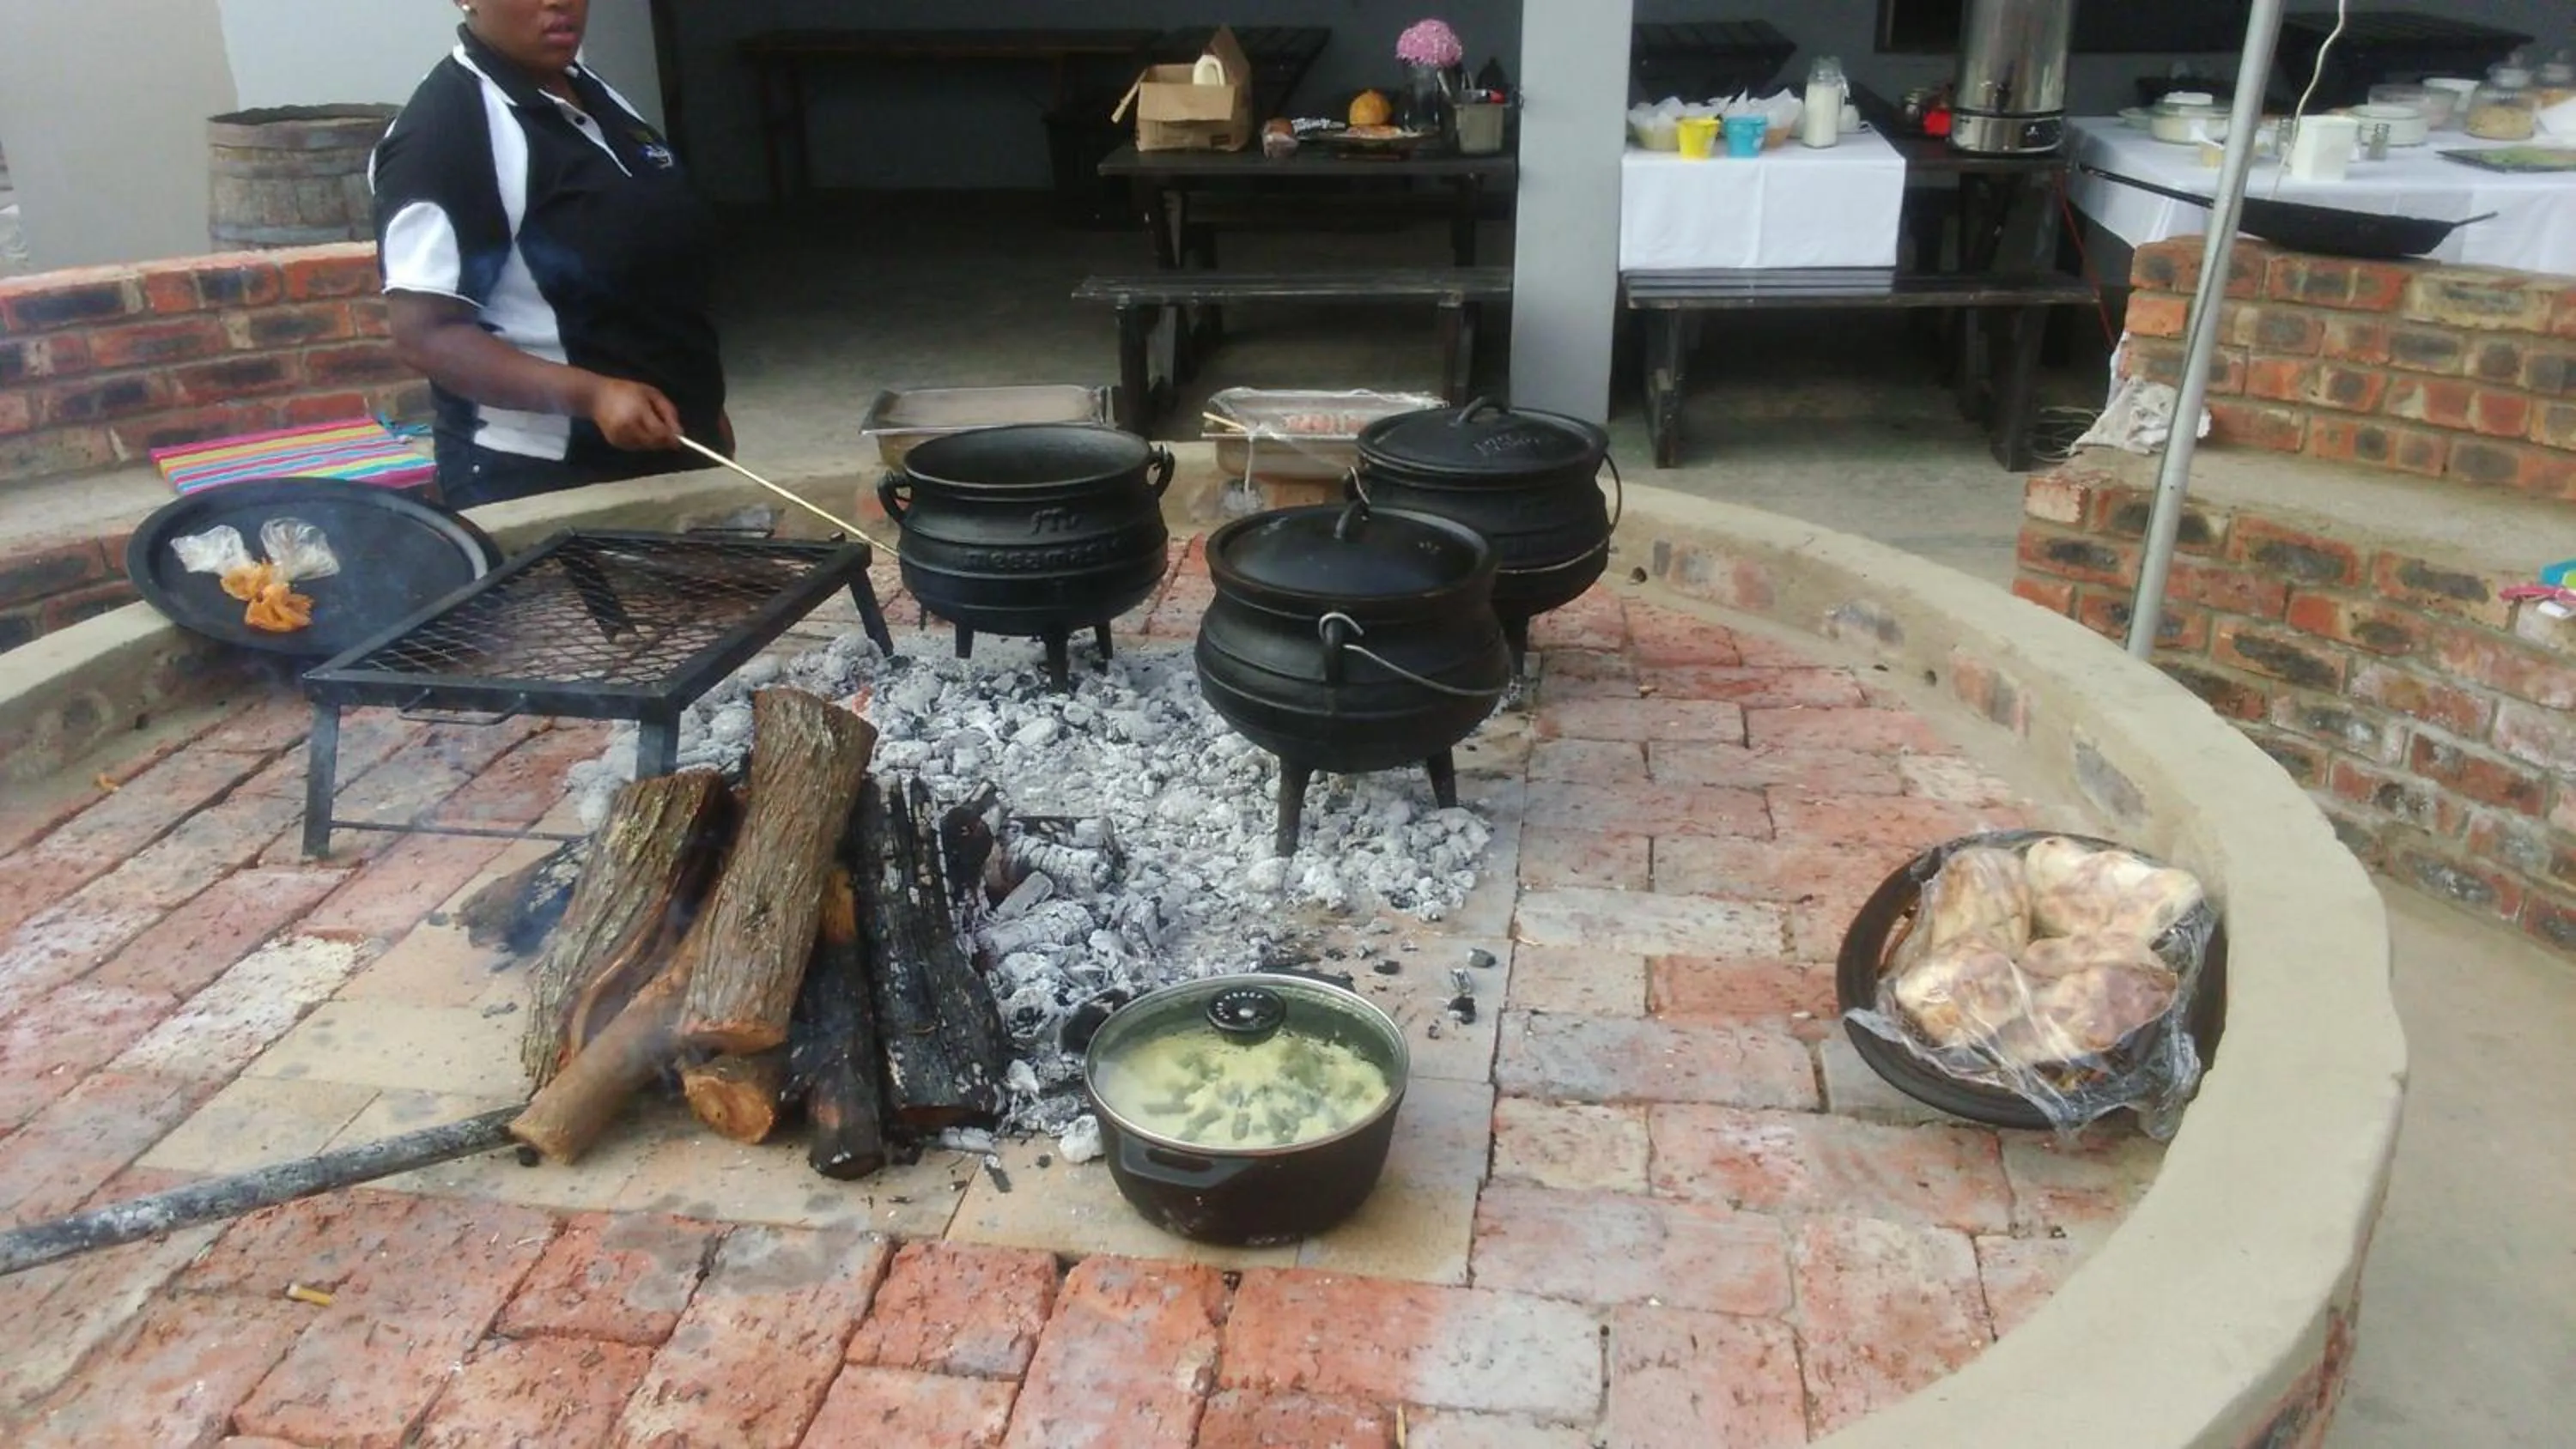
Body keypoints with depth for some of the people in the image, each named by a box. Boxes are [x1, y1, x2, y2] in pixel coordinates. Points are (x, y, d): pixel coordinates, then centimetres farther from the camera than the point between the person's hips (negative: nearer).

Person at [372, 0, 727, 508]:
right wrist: (591, 396, -30)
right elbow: (424, 333, -20)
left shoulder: (597, 95, 9)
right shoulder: (444, 128, -16)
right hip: (539, 480, -8)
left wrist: (704, 404, 16)